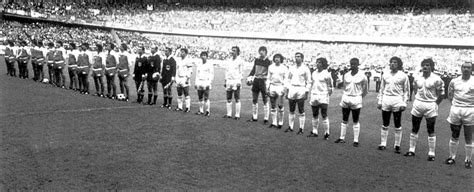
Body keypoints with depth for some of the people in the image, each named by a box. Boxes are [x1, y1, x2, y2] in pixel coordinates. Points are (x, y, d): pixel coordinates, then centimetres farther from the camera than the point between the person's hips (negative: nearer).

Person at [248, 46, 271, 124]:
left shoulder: (268, 62, -5)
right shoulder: (256, 60, 10)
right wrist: (250, 77, 1)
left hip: (263, 81, -5)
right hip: (256, 80, 5)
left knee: (265, 100, 1)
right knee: (254, 99, 9)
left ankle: (266, 119, 7)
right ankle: (254, 117, 20)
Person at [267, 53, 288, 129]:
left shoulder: (284, 68, 1)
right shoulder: (270, 67, 11)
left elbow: (286, 79, 1)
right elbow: (268, 78, 15)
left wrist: (284, 88, -8)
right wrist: (267, 87, 9)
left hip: (280, 87, -4)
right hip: (272, 87, 4)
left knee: (280, 105, -8)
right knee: (273, 106, 5)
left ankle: (280, 122, 2)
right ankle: (273, 122, 13)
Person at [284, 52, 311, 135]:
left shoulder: (305, 69, -2)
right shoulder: (291, 68, 11)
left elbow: (308, 82, -2)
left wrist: (306, 93, -9)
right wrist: (287, 91, 11)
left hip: (301, 90, -4)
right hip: (292, 89, 5)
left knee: (301, 111, -1)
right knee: (291, 111, 9)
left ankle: (301, 129, 5)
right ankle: (290, 127, 18)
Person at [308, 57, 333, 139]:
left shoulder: (326, 74, -7)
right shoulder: (314, 73, 12)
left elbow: (330, 86, -2)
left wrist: (330, 91, -16)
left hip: (323, 96, -6)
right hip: (314, 96, 6)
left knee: (324, 115, -8)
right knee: (315, 115, 11)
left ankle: (326, 133, -1)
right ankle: (314, 132, 21)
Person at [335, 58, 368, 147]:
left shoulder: (362, 76, -6)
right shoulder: (346, 75, 5)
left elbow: (365, 90, 3)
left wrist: (359, 97, 5)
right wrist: (346, 96, 8)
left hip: (356, 99, -4)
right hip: (346, 98, 4)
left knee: (356, 121, 2)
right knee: (344, 120, 10)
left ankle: (356, 140, 8)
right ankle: (342, 138, 19)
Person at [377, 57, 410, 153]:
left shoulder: (403, 76, -1)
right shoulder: (385, 75, 9)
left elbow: (406, 91, 1)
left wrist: (404, 103, -6)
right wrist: (379, 101, 9)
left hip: (397, 100, -3)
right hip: (386, 99, 3)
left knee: (397, 125, 3)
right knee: (385, 124, 8)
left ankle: (397, 145, 12)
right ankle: (383, 143, 17)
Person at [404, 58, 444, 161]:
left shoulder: (436, 79, -9)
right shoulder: (417, 78, 4)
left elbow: (441, 95, -3)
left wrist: (434, 104, -5)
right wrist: (418, 100, 8)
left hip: (430, 105, -4)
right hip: (418, 104, 4)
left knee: (431, 131, 2)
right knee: (414, 129, 10)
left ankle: (431, 153, 9)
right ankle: (411, 150, 20)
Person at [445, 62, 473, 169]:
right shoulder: (454, 81, 5)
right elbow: (449, 95, 17)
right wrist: (454, 103, 6)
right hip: (455, 110, 2)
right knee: (454, 136, 11)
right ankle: (452, 157, 23)